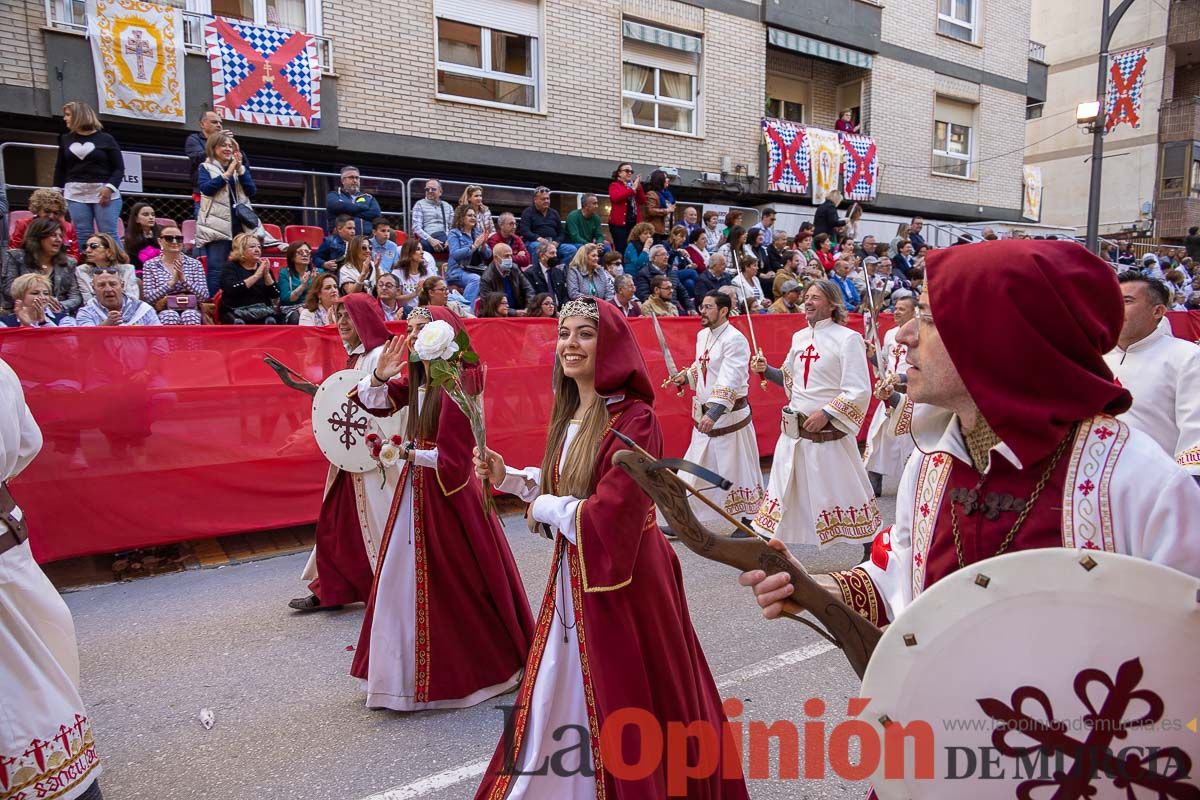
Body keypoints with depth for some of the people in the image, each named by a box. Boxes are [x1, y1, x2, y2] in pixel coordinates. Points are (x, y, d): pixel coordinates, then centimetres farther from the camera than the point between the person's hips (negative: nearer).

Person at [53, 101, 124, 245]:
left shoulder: (105, 139, 1)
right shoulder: (65, 139, 14)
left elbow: (119, 168, -1)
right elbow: (60, 168, 19)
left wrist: (110, 187, -14)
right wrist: (57, 191, 13)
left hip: (104, 193, -4)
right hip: (76, 194, 4)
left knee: (109, 235, -9)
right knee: (82, 235, 1)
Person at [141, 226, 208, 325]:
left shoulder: (195, 264, 8)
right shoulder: (150, 265, 8)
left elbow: (204, 296, -2)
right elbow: (148, 297, -3)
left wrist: (183, 278, -13)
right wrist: (172, 281, -14)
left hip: (190, 311, 0)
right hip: (163, 312, 0)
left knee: (190, 316, -34)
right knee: (171, 316, -34)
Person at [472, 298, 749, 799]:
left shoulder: (633, 420, -19)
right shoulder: (570, 414, 7)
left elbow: (608, 515, -26)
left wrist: (542, 508, -11)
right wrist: (506, 477, 3)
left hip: (621, 577, -8)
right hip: (573, 575, 8)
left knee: (621, 699, 9)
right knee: (561, 695, 20)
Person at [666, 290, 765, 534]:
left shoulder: (735, 339, -18)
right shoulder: (703, 335, 8)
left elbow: (730, 382, -29)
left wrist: (713, 414, -38)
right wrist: (685, 376, 2)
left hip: (729, 414, -8)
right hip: (704, 414, 8)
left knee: (735, 469, 3)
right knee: (697, 467, 14)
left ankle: (747, 519, 20)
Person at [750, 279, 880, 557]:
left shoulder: (848, 338, -10)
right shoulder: (799, 336, 10)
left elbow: (859, 391, -14)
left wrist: (826, 414, -19)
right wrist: (766, 370, 5)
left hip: (829, 433, -6)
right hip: (794, 431, 6)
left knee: (846, 493, 3)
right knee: (783, 492, 13)